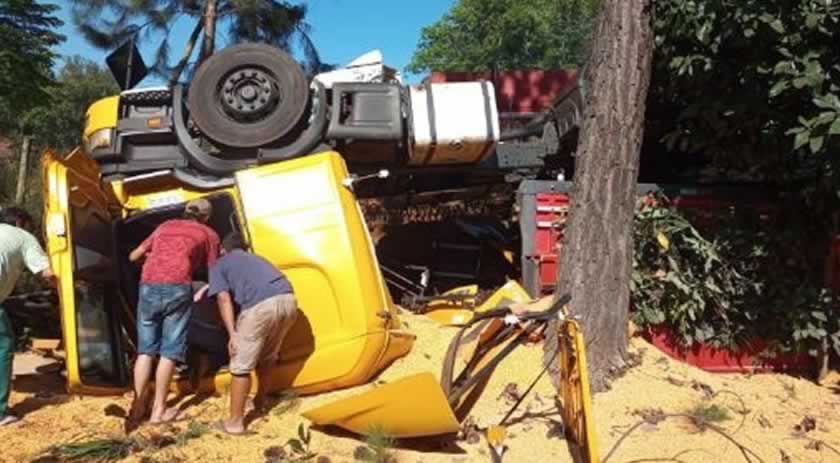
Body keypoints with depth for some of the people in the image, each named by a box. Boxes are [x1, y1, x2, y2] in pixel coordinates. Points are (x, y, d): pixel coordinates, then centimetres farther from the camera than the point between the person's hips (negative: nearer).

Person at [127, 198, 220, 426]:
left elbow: (134, 256, 31)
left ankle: (138, 405, 15)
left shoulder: (165, 226, 27)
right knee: (170, 351, 5)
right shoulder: (209, 234, 17)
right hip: (177, 288, -3)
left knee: (145, 349, 14)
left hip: (148, 286, 4)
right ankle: (159, 409, 9)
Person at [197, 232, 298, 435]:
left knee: (241, 366, 9)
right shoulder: (255, 258, 39)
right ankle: (260, 401, 47)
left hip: (261, 306, -6)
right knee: (267, 358, 29)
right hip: (288, 301, 6)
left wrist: (232, 333, 0)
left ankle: (235, 422, 17)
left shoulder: (219, 265, 21)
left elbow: (224, 299, 5)